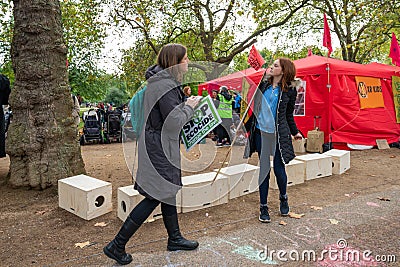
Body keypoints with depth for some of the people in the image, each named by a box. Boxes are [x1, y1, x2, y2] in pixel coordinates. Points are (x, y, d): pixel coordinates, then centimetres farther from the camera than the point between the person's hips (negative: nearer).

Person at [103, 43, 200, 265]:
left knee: (167, 192, 18)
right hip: (159, 149, -11)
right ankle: (117, 245, 10)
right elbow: (174, 121, -25)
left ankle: (174, 238, 35)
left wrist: (185, 104, 9)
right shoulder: (165, 85, -20)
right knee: (155, 197, -2)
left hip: (160, 146, 11)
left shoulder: (160, 81, 13)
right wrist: (189, 106, -9)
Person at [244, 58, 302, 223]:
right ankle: (263, 207, 17)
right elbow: (253, 106, 11)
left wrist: (295, 132, 9)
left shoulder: (289, 91, 2)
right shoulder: (263, 84, 8)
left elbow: (289, 115, 11)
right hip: (261, 132, 2)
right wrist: (245, 126, 10)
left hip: (278, 135, -2)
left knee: (279, 169, -1)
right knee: (264, 169, 5)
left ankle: (283, 198, 31)